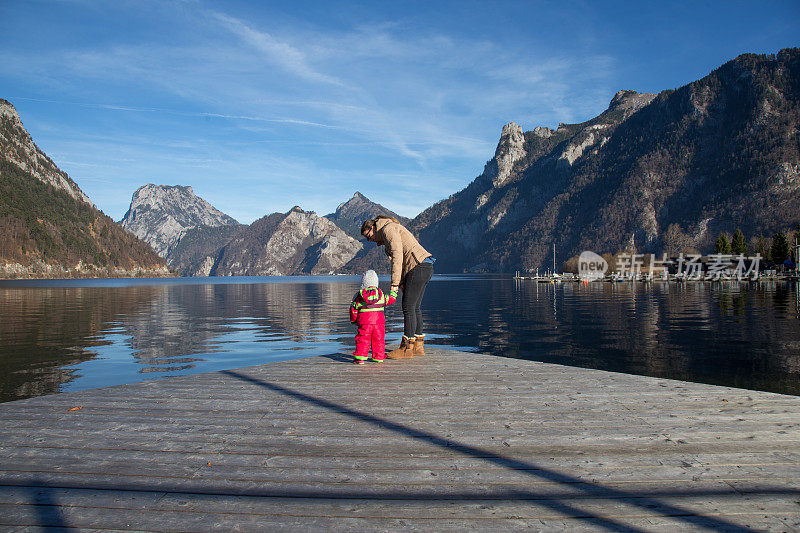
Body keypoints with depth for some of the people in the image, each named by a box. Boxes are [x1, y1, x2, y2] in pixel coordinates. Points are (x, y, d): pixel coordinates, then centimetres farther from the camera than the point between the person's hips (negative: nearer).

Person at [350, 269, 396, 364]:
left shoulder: (359, 295, 5)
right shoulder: (380, 293, 8)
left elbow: (353, 309, 8)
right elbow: (390, 300, 22)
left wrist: (353, 321, 23)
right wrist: (393, 293, 44)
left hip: (364, 322, -2)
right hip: (379, 320, 2)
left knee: (362, 339, 3)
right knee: (378, 339, 12)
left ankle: (360, 357, -3)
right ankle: (379, 357, 17)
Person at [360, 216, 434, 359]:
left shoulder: (388, 229, -6)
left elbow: (397, 256, -16)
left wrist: (394, 283, -17)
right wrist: (401, 282, 11)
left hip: (418, 266, -10)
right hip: (424, 267, 10)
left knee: (408, 307, -8)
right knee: (414, 307, 12)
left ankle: (407, 349, -5)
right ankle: (418, 346, 17)